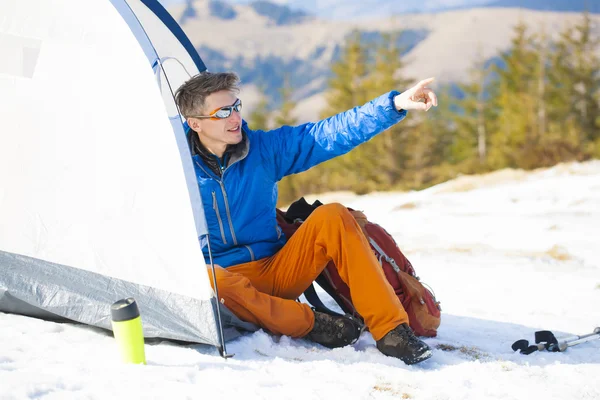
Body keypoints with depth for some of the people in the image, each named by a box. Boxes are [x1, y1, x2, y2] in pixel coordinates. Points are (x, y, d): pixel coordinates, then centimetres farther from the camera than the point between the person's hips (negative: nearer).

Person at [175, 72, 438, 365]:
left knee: (332, 216, -22)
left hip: (280, 271, 3)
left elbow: (331, 134, -6)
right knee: (210, 279, -39)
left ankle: (390, 330, -21)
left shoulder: (266, 148, -1)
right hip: (231, 277, -2)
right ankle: (312, 325, -22)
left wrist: (394, 104, -14)